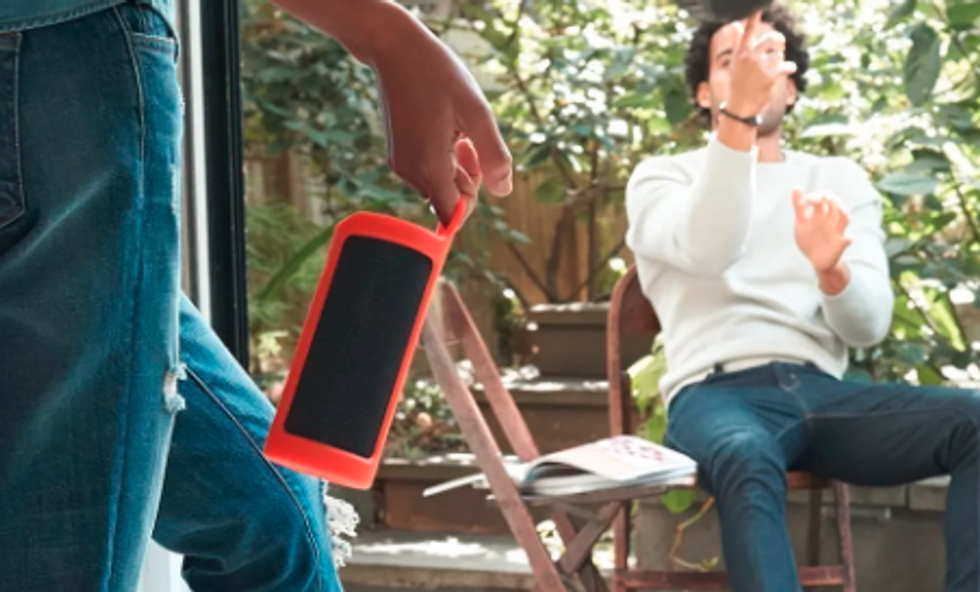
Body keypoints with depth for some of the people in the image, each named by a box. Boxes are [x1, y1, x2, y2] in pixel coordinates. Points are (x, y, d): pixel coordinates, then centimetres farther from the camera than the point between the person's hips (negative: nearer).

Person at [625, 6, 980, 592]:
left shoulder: (841, 180, 21)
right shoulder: (662, 176, 13)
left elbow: (868, 325, 7)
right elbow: (707, 253, -13)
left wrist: (830, 269, -17)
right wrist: (737, 118, -26)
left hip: (822, 390, 4)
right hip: (718, 393, -3)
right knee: (749, 461, -40)